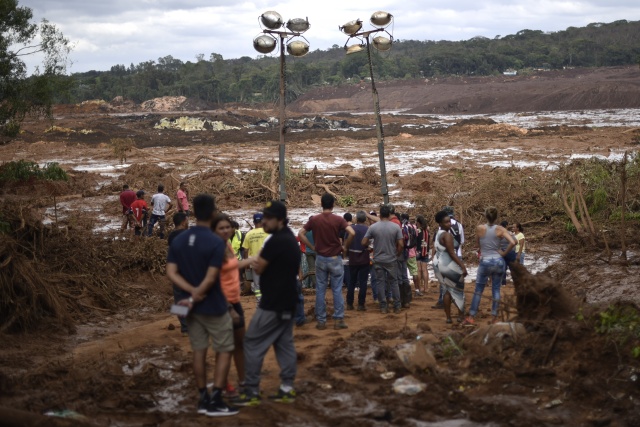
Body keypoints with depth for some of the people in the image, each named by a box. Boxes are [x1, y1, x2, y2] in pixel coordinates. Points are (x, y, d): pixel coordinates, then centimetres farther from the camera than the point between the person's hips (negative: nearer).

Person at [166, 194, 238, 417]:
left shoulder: (178, 240, 0)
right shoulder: (216, 242, -18)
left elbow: (171, 273, -4)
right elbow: (211, 278, -22)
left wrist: (192, 292, -10)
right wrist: (193, 298, -13)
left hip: (192, 306, 6)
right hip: (214, 306, -6)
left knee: (199, 351, 13)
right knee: (224, 350, 5)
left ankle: (203, 399, 18)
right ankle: (215, 401, 1)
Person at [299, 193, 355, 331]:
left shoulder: (314, 219, -2)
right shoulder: (338, 219, -8)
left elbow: (301, 234, -3)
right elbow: (352, 233, -18)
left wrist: (312, 247, 3)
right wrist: (345, 247, -4)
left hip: (320, 258, 2)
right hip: (335, 258, -2)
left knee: (320, 290, 6)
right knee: (337, 290, 4)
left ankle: (321, 321, 8)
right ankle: (338, 320, 4)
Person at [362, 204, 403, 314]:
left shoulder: (373, 227, -6)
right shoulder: (396, 227, -7)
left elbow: (364, 243, -4)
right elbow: (401, 245, -10)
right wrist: (397, 254, 7)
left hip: (378, 260, 0)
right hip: (391, 260, 0)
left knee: (381, 283, 6)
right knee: (394, 282, 9)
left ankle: (383, 307, 7)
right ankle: (396, 307, 11)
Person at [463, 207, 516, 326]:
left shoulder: (479, 228, -6)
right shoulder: (500, 229, -6)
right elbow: (513, 242, -15)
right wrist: (504, 253, -3)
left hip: (485, 262, -1)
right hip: (498, 261, 1)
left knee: (478, 290, 7)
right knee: (496, 290, 9)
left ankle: (471, 317, 7)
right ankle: (494, 317, 9)